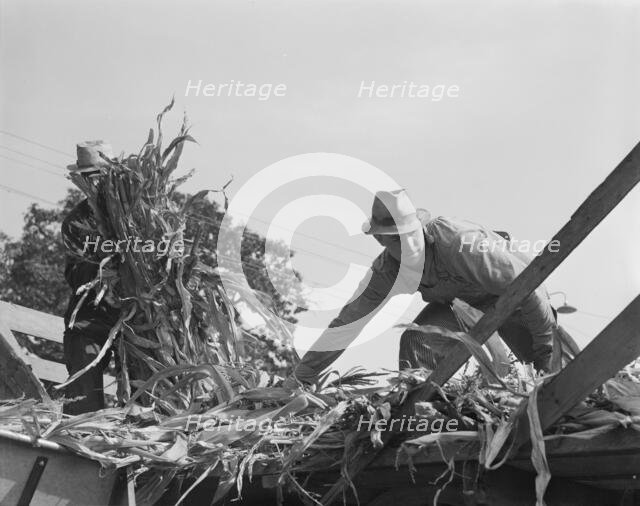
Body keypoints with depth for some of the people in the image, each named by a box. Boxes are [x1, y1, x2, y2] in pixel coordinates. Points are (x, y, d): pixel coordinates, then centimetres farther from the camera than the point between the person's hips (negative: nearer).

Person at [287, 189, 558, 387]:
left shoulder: (459, 243, -39)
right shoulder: (386, 271, -21)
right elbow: (347, 322, -15)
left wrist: (545, 342, -27)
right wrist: (301, 376, -15)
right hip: (458, 301, 4)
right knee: (415, 342, -21)